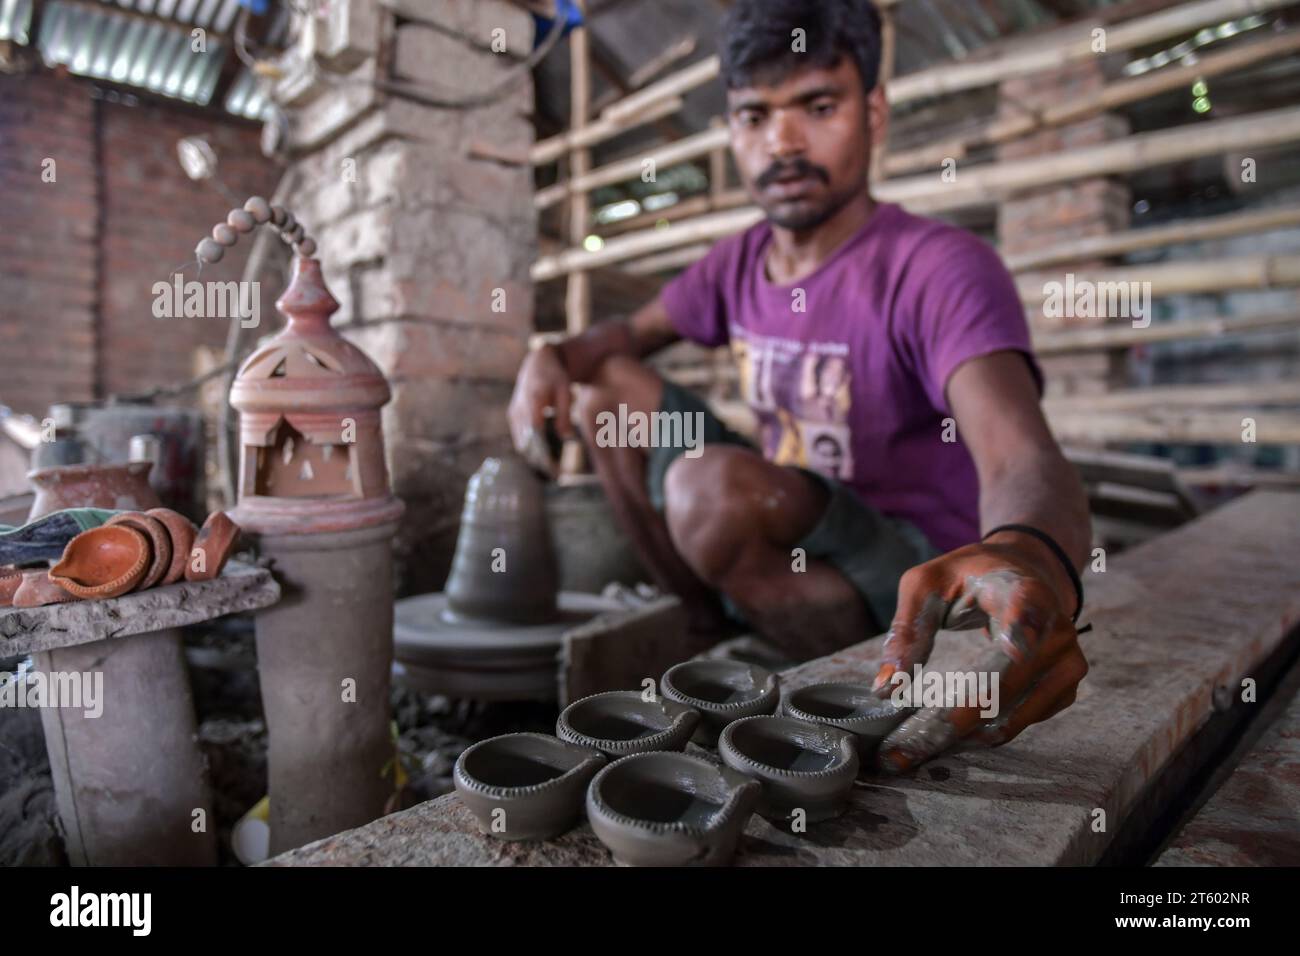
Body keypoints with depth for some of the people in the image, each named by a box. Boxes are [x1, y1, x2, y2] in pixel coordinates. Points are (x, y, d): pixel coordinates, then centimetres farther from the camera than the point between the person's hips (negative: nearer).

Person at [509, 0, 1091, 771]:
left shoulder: (942, 267, -19)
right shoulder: (739, 263, 2)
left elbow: (1027, 460, -34)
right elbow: (630, 334, 17)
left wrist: (1035, 561, -59)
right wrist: (556, 355, -7)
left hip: (917, 573, -6)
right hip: (783, 537, 7)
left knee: (715, 484, -33)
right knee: (605, 396, 1)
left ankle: (872, 698, -11)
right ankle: (708, 627, 3)